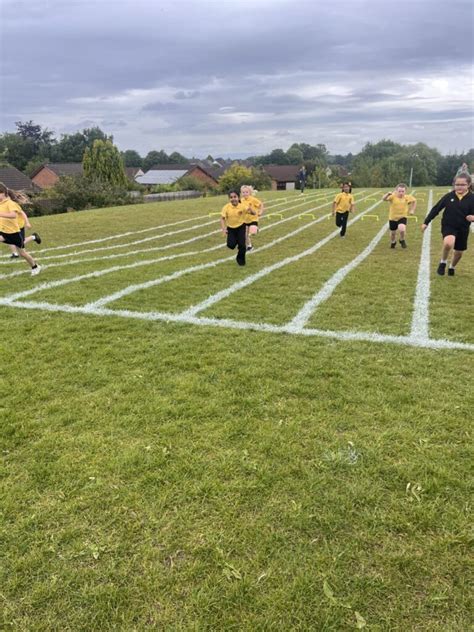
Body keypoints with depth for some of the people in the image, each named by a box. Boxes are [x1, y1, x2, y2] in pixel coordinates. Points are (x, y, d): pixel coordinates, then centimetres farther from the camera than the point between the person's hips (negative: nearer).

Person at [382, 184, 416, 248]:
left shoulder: (407, 197, -7)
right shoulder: (393, 196, -14)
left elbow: (414, 201, 12)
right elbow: (384, 199, -31)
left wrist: (412, 210, 6)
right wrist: (388, 194, -49)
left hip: (402, 217, 0)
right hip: (393, 217, 1)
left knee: (402, 229, -28)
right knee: (393, 232, 13)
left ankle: (402, 240, 4)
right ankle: (393, 242, 48)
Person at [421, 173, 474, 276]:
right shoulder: (449, 196, -7)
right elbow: (436, 209, 1)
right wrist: (426, 222, 2)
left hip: (463, 229, 2)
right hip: (448, 226, -1)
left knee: (459, 252, 14)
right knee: (448, 244, -32)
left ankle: (452, 267, 45)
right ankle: (443, 263, -5)